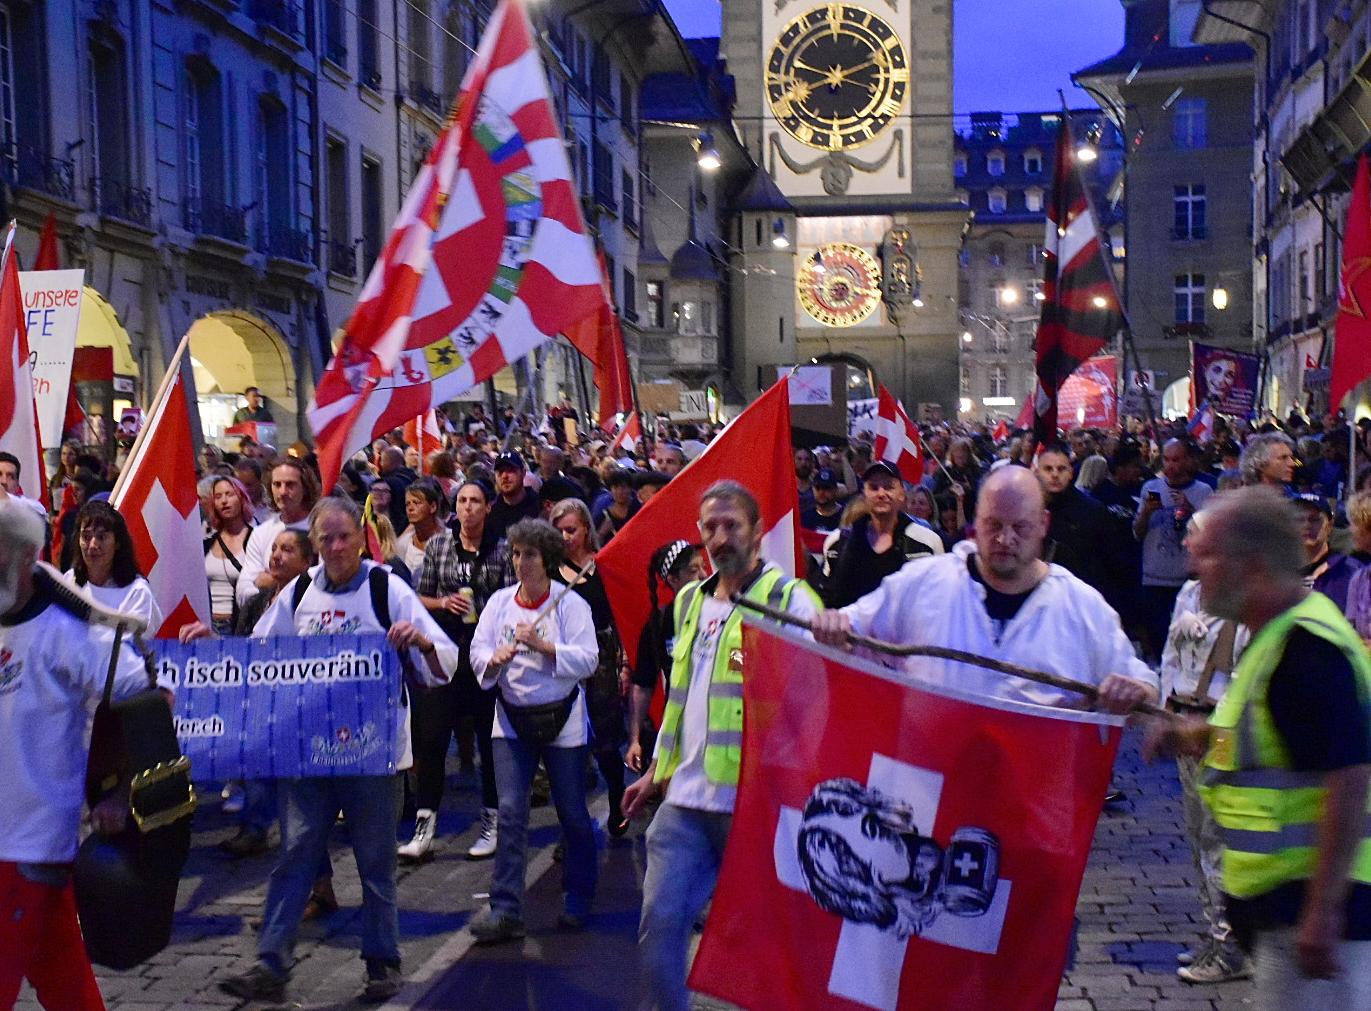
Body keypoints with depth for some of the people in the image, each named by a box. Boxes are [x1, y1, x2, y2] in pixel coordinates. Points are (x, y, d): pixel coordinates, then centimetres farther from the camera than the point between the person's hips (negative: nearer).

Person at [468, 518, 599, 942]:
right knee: (510, 811, -4)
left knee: (572, 813, 7)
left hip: (561, 719, -3)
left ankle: (577, 902, 25)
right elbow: (477, 651, 3)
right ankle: (505, 911, -2)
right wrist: (494, 660, -18)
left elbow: (587, 660, -14)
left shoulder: (571, 603, -7)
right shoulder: (500, 601, 5)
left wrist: (542, 645, -24)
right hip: (512, 720, 3)